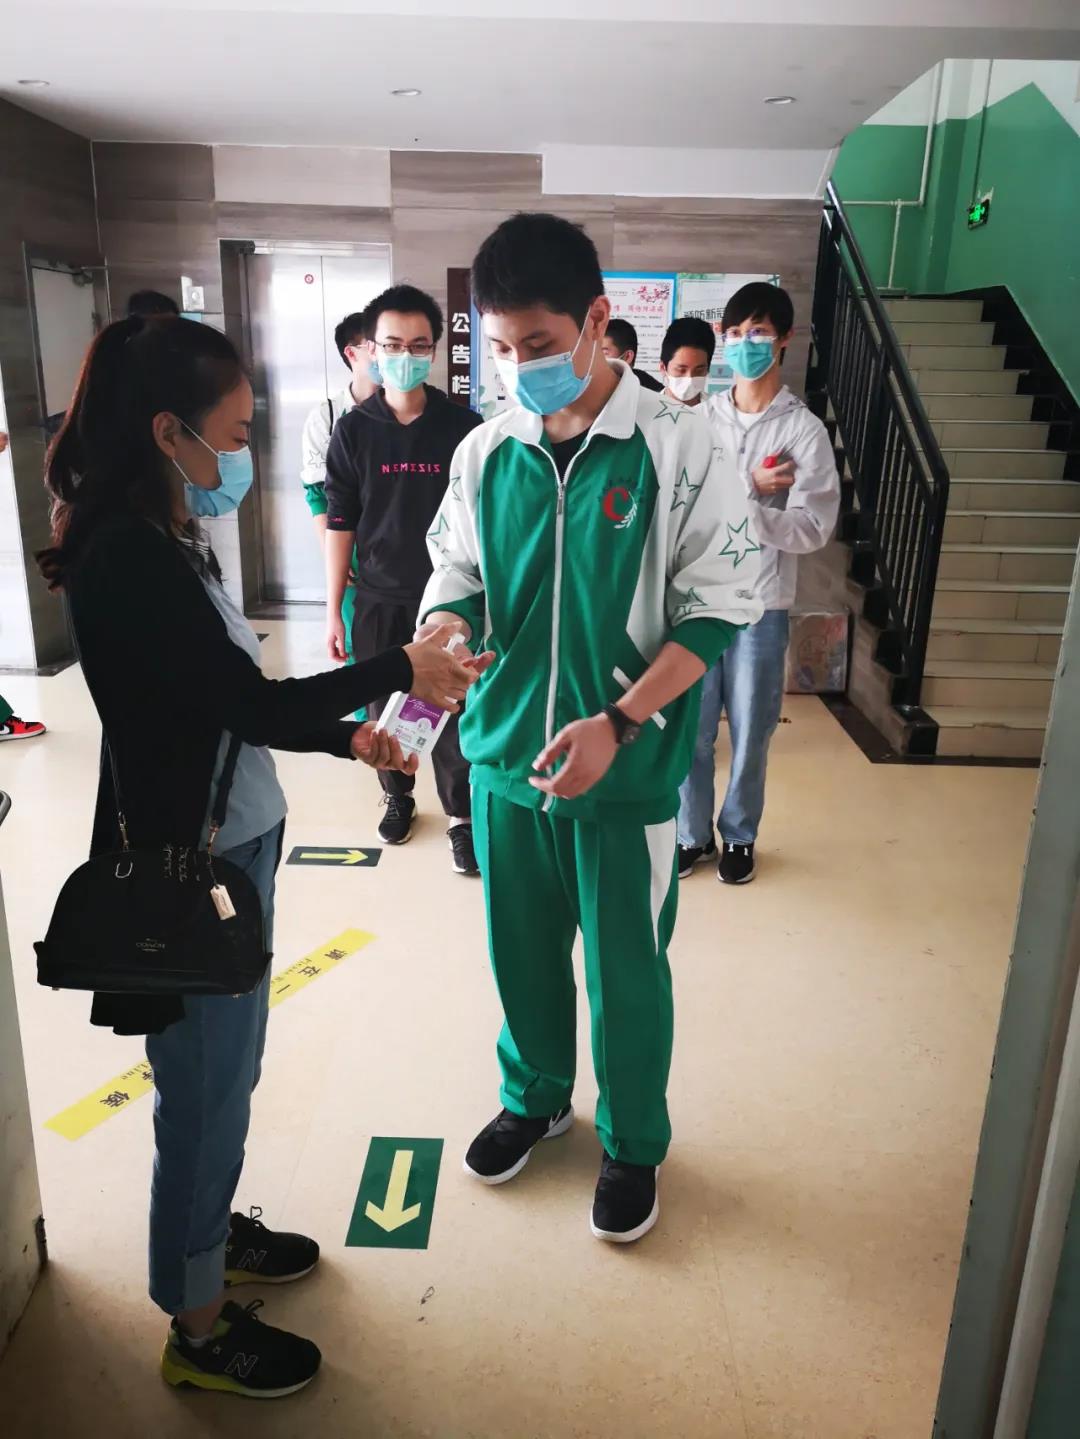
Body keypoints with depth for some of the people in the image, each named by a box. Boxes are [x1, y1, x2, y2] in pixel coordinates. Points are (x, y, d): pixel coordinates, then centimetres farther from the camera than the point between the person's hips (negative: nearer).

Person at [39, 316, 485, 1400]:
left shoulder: (163, 542, 8)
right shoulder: (128, 558, -23)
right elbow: (254, 703, -23)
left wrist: (346, 737, 8)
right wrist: (400, 671, -13)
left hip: (227, 848, 9)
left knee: (226, 1074, 24)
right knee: (204, 1091, 8)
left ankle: (210, 1229, 48)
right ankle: (197, 1328, 30)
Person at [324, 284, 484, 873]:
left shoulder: (465, 427, -5)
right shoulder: (352, 431, -1)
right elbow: (340, 524, 2)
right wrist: (333, 610, 2)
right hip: (378, 600, 2)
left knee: (452, 711, 3)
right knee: (387, 708, 14)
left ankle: (462, 816, 19)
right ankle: (398, 795, 36)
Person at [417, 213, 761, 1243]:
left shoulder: (674, 447, -12)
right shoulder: (485, 454, 0)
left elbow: (717, 608, -11)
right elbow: (458, 580, 7)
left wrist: (617, 723, -21)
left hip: (628, 772, -3)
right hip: (505, 759, 4)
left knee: (626, 970, 12)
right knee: (522, 949, 20)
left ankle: (633, 1142, 39)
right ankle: (535, 1098, 48)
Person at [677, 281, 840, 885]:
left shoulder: (805, 430, -5)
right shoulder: (700, 419, 3)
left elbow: (813, 528, -14)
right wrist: (748, 486, -17)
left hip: (761, 606, -2)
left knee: (750, 732, 10)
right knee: (691, 729, 10)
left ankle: (739, 836, 30)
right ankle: (693, 834, 28)